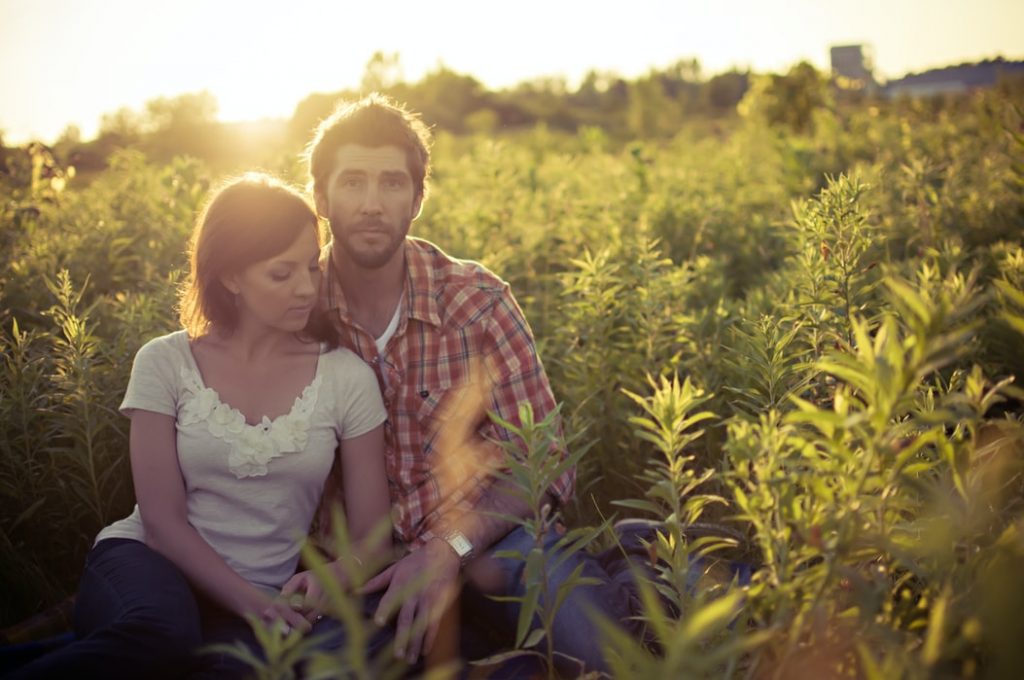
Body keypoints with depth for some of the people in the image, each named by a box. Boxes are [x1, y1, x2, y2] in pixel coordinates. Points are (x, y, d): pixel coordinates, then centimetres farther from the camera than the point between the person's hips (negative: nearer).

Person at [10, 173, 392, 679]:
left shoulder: (345, 377, 1)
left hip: (262, 601, 2)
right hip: (148, 568, -1)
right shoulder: (165, 363, 0)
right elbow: (162, 519, -5)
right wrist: (251, 601, -19)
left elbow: (370, 534, 4)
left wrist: (332, 578, -19)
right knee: (163, 632, -39)